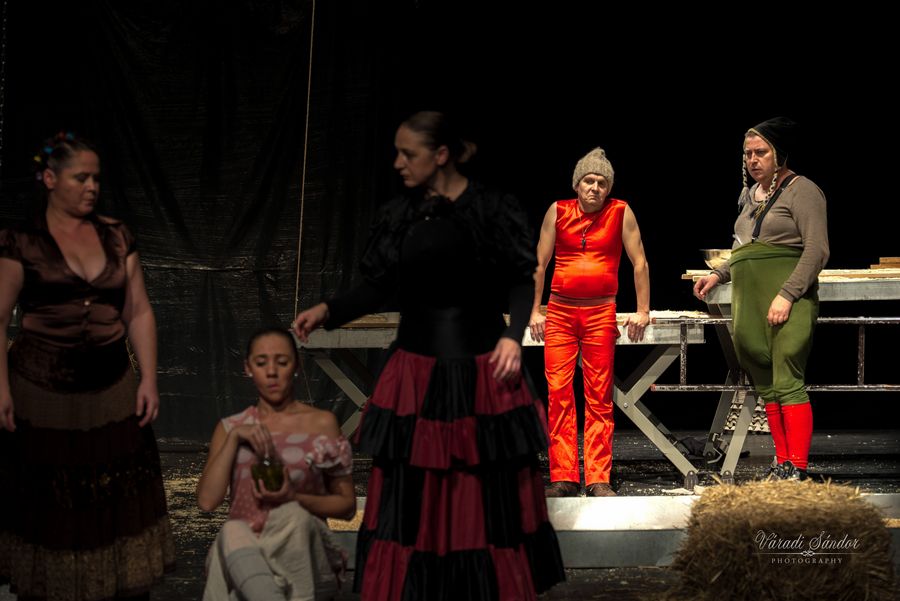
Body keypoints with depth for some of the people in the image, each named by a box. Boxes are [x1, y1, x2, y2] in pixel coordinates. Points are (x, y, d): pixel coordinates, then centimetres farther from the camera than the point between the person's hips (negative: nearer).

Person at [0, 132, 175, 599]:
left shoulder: (116, 237, 8)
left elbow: (139, 312, 10)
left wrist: (148, 378, 3)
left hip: (112, 392, 3)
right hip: (42, 395, -3)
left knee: (121, 503, 3)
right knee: (47, 507, 4)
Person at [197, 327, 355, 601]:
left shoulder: (321, 423, 7)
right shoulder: (230, 427, 15)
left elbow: (347, 506, 8)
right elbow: (207, 500, 2)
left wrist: (293, 498, -10)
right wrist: (234, 438, -5)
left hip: (300, 549, -1)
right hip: (245, 548, 1)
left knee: (293, 516, -35)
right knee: (232, 532, -34)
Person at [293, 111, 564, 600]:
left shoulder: (494, 210, -5)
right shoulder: (398, 216, 6)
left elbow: (520, 283, -1)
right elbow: (377, 287, 8)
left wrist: (513, 336, -15)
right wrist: (328, 311, -6)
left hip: (481, 372, -3)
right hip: (415, 371, 3)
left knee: (491, 495, 2)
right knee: (409, 497, 4)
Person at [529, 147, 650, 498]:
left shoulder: (621, 213, 2)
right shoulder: (558, 212, 4)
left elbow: (640, 264, 6)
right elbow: (539, 264, 10)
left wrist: (643, 311, 2)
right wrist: (534, 311, 6)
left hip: (601, 314, -1)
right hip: (559, 312, 1)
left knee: (599, 397, -1)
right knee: (558, 393, -4)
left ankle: (598, 480, 3)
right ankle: (563, 479, 1)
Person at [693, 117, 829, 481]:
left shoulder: (801, 191, -3)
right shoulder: (750, 195, 21)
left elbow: (817, 250, -11)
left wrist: (787, 294, -19)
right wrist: (719, 275, 20)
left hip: (787, 299, -8)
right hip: (748, 300, 8)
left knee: (787, 382, -15)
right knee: (765, 386, 5)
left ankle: (797, 470, -17)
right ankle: (782, 464, 9)